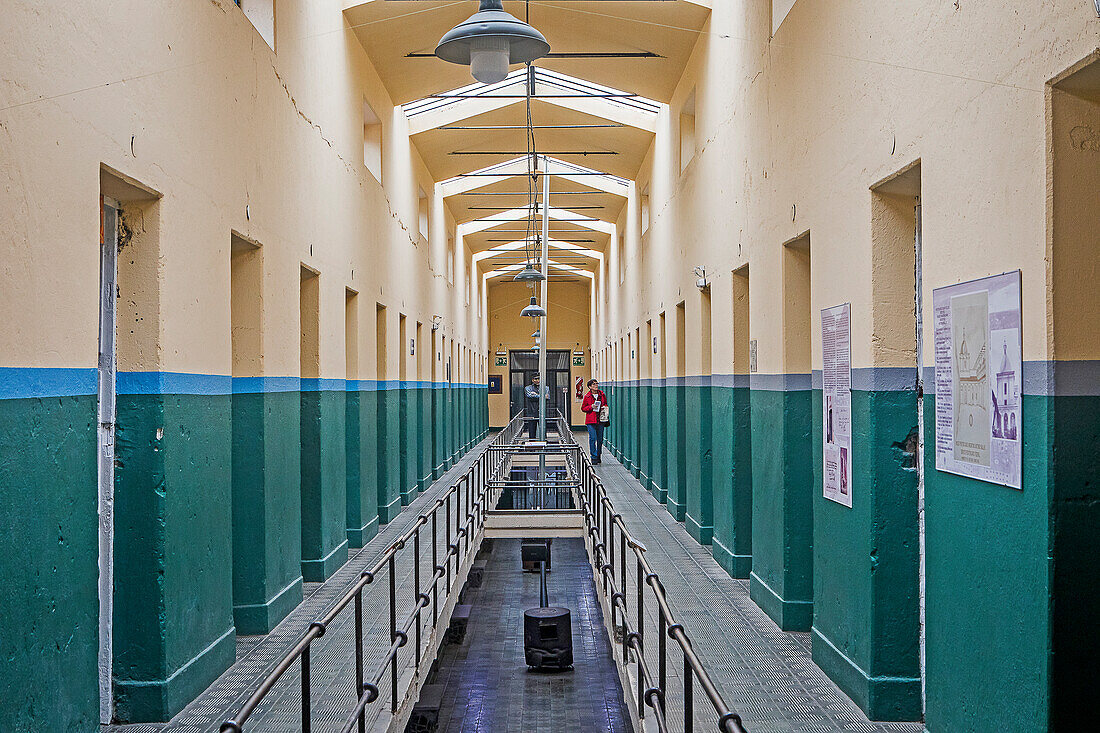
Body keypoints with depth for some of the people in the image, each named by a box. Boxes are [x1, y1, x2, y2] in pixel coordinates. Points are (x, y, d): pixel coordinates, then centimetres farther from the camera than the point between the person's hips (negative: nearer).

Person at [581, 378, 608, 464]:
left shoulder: (602, 394, 8)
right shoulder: (587, 396, 0)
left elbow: (605, 404, 21)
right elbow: (583, 408, 5)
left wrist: (604, 407, -2)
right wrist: (591, 407, -12)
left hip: (600, 420, 3)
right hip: (591, 421, -3)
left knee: (600, 439, 8)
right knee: (593, 438, -10)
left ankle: (598, 456, 23)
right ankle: (594, 457, -3)